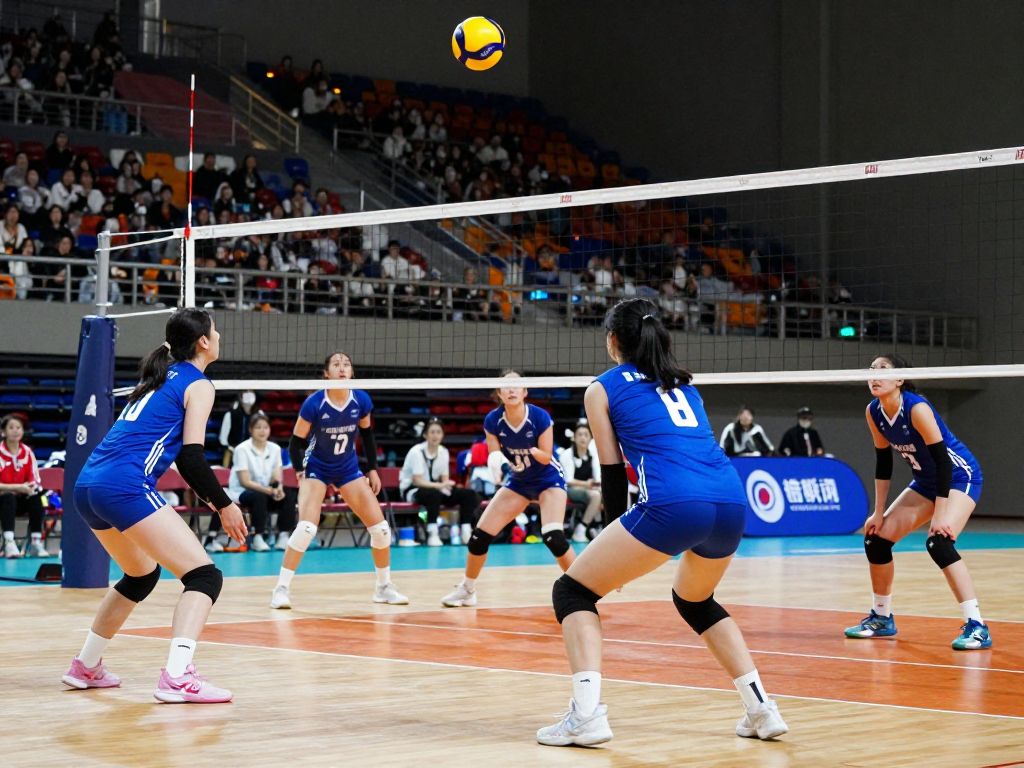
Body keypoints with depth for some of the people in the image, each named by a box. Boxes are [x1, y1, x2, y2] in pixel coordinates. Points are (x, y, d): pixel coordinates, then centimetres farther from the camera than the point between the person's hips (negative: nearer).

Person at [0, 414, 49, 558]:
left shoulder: (27, 452, 1)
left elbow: (35, 481, 4)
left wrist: (31, 488, -20)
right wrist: (18, 487, -27)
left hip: (20, 500, 4)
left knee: (36, 498, -26)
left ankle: (35, 542, -27)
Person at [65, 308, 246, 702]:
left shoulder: (159, 376, 25)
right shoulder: (198, 384, 2)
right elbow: (192, 457, -8)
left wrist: (209, 496, 29)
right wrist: (224, 505, 2)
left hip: (88, 485, 9)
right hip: (126, 487, -9)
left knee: (141, 574, 30)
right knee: (205, 576, -8)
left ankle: (85, 667, 34)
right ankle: (177, 677, -26)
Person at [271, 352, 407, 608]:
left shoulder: (361, 401, -11)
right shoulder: (314, 403, -21)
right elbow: (296, 441, -10)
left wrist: (373, 469, 6)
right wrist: (300, 471, -18)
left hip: (348, 469, 4)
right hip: (317, 469, -4)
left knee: (380, 527, -1)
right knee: (307, 528, -24)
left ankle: (384, 587, 18)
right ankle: (281, 589, -13)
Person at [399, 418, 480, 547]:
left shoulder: (443, 452, 2)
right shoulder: (417, 452, -17)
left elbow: (445, 479, 2)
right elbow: (417, 481, -23)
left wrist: (448, 485, -23)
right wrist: (439, 485, -36)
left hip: (434, 489, 6)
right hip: (412, 490, -6)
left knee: (469, 493, -14)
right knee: (434, 493, -40)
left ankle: (466, 531, -17)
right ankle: (432, 535, -38)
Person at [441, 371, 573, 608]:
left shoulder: (540, 417, -25)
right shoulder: (493, 421, -17)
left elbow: (547, 457, -18)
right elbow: (494, 455, -7)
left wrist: (535, 452, -40)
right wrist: (497, 461, -30)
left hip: (548, 479, -4)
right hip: (518, 481, 4)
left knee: (552, 535, -26)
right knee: (480, 534, -3)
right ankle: (467, 590, 19)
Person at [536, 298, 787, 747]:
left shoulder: (603, 388, 15)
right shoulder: (682, 384, 30)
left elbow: (613, 473, 12)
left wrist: (616, 552, 21)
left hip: (674, 504, -6)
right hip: (731, 500, 6)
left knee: (572, 590, 9)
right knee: (695, 601, 33)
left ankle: (586, 715, -9)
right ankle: (761, 710, 23)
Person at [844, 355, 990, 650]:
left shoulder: (917, 408, -27)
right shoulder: (873, 412, -6)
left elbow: (943, 459, -27)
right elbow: (883, 462, 4)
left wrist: (940, 514, -30)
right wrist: (879, 513, 3)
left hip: (960, 475, -8)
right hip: (926, 481, 8)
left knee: (939, 542, -29)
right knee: (876, 538, 2)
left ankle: (977, 627, -25)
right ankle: (882, 618, 19)